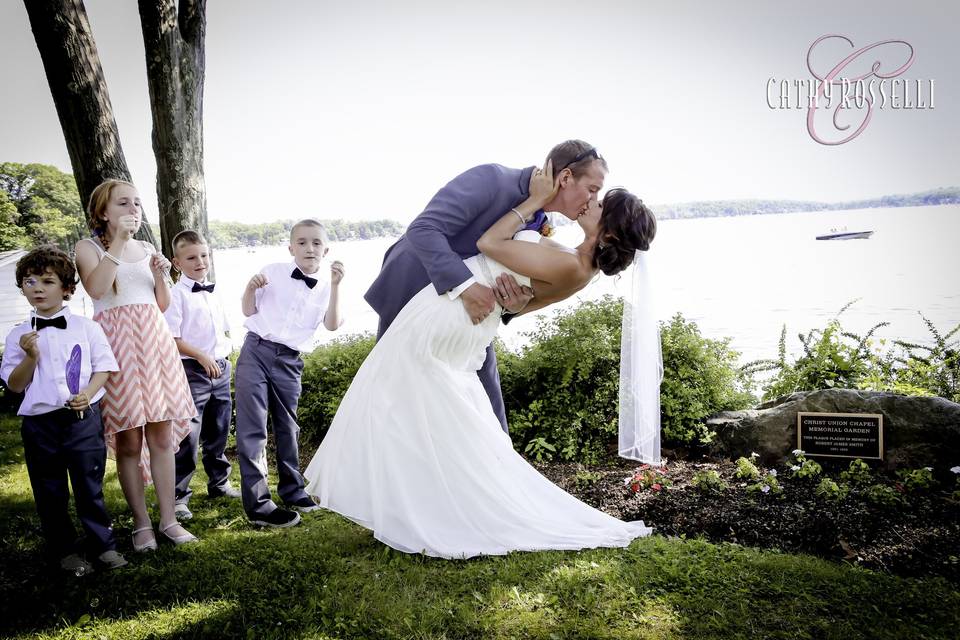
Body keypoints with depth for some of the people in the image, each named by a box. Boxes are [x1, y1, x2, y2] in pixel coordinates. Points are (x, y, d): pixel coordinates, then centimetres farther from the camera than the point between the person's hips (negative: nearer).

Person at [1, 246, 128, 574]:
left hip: (83, 418, -2)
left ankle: (104, 545, 20)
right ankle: (66, 550, 26)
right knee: (50, 494, 11)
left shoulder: (86, 327, 2)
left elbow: (103, 367, 3)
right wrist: (30, 357, -13)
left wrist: (88, 394, -14)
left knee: (90, 487, 4)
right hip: (39, 422, 2)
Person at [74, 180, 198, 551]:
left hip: (155, 341, 4)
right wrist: (119, 242, -16)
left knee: (162, 435, 4)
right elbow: (96, 288, -18)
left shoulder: (148, 251, 17)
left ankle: (168, 519, 12)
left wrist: (162, 277, 0)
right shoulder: (89, 248, 3)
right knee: (129, 439, -1)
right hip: (117, 343, -4)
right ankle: (141, 523, 10)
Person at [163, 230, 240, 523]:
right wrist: (201, 356, -19)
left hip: (220, 369, 7)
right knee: (187, 437, -6)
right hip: (193, 370, -7)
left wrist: (225, 353, 6)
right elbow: (170, 338, -15)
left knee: (218, 433, 17)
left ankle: (219, 483, 32)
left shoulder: (213, 293, 13)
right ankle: (178, 496, 5)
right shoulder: (176, 294, -8)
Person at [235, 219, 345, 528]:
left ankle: (292, 490, 32)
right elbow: (249, 311, 8)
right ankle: (257, 503, 1)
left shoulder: (325, 288, 4)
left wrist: (335, 285, -18)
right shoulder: (274, 272, 1)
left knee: (287, 427, 15)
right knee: (253, 428, -5)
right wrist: (250, 288, -11)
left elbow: (333, 325, -11)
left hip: (289, 362, 2)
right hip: (256, 351, -2)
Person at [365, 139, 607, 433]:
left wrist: (516, 304, -26)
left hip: (464, 310, 6)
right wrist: (465, 285, -42)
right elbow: (422, 229, -33)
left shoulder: (540, 227, -4)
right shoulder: (491, 178, -26)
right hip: (412, 291, -6)